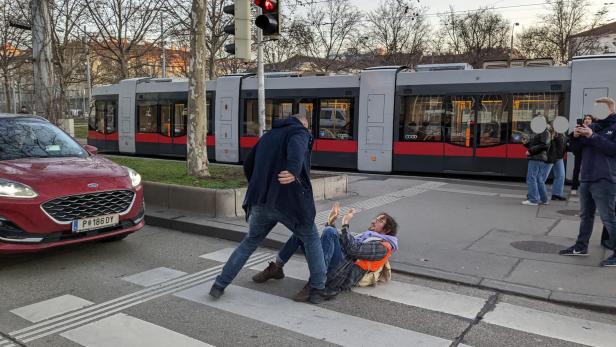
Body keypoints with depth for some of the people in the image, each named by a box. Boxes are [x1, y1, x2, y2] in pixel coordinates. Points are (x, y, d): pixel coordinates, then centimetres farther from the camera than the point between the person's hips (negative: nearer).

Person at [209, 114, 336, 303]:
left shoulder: (268, 136, 23)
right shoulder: (299, 131, 2)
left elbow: (248, 165, 25)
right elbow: (296, 148, -23)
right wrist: (294, 170, -44)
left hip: (260, 202, 6)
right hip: (289, 202, -5)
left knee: (250, 242, 22)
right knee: (311, 240, 15)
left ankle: (220, 285, 20)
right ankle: (318, 288, 12)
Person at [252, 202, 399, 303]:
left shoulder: (383, 247, 7)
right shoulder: (364, 237, 35)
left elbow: (353, 250, -10)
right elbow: (334, 244, 28)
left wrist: (345, 225, -5)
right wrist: (331, 221, 20)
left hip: (341, 276, -8)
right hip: (327, 267, 8)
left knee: (329, 232, -30)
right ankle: (276, 268, 5)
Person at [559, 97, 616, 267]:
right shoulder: (593, 126, 14)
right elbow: (576, 148, 14)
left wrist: (593, 136, -22)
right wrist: (576, 136, -6)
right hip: (586, 178, 7)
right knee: (585, 215, 16)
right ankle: (581, 247, 26)